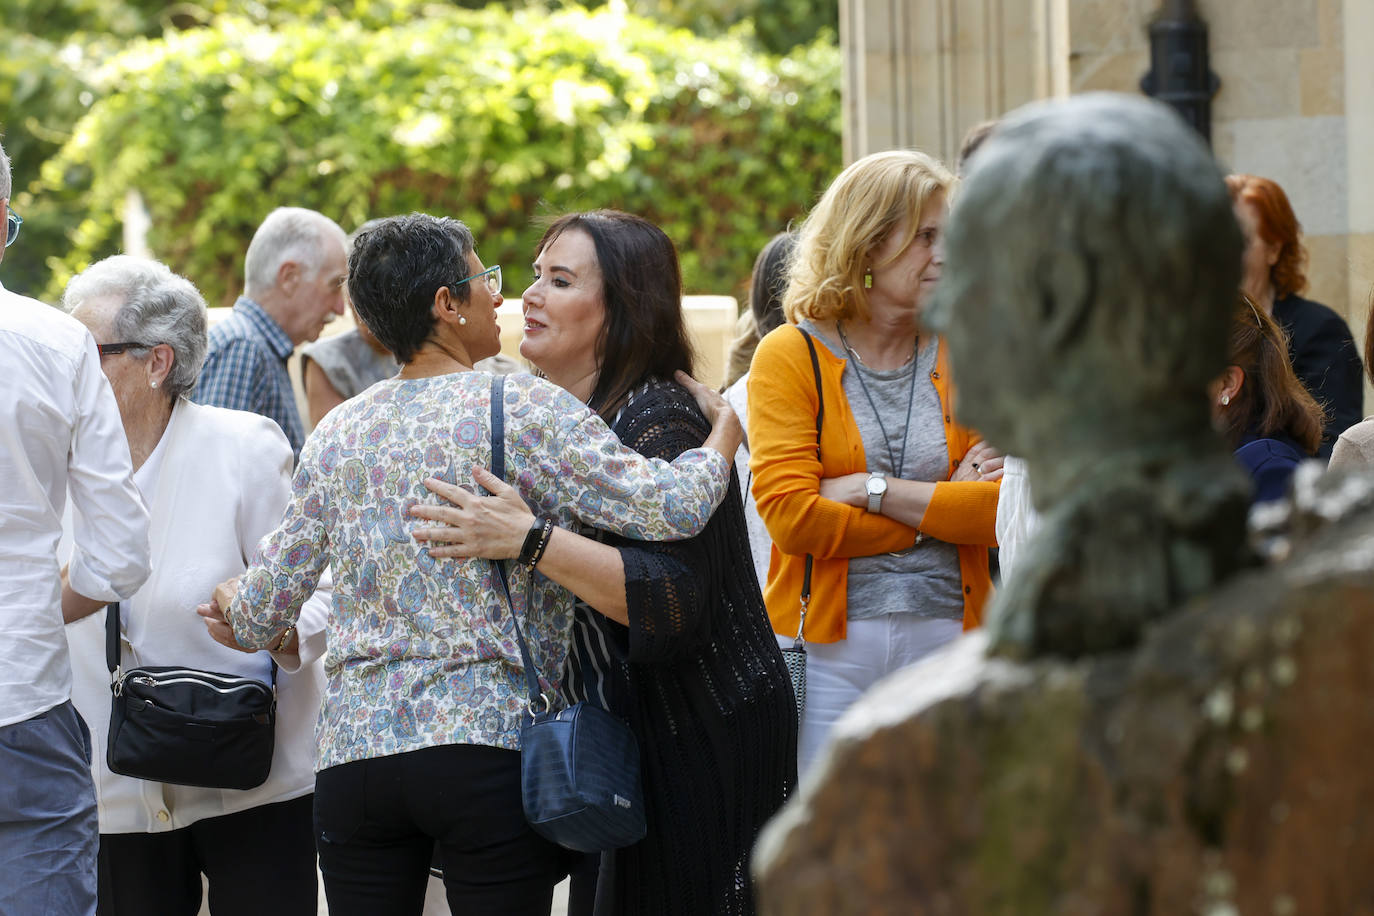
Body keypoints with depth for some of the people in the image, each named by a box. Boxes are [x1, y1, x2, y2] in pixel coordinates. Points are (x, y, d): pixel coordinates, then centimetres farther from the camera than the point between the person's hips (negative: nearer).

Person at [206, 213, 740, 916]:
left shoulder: (335, 434, 10)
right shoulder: (523, 409, -5)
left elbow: (260, 619, 14)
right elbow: (669, 507, -14)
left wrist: (230, 601, 38)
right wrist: (724, 430, 5)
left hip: (353, 753, 5)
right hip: (490, 746, -5)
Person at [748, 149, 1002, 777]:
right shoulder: (789, 356, -1)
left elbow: (1007, 510, -3)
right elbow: (790, 515, -13)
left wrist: (876, 490, -13)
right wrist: (942, 509, -8)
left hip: (946, 633, 3)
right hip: (828, 647, -2)